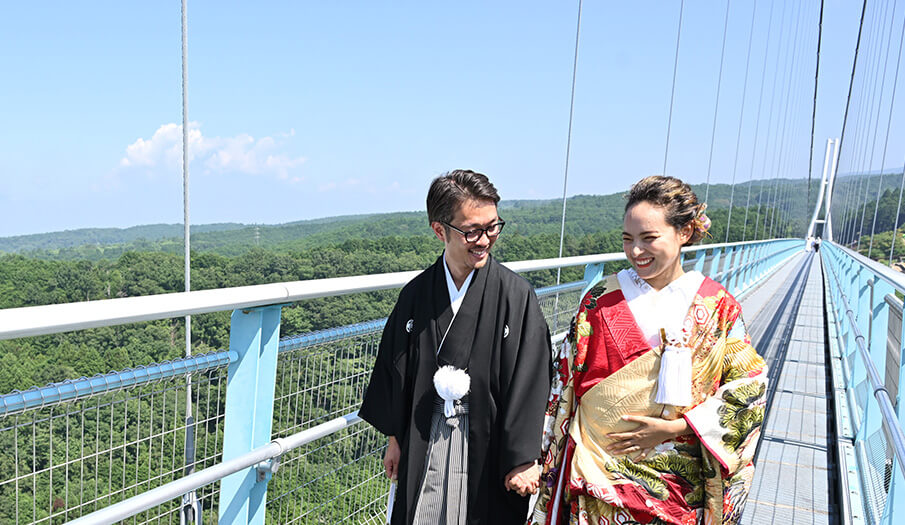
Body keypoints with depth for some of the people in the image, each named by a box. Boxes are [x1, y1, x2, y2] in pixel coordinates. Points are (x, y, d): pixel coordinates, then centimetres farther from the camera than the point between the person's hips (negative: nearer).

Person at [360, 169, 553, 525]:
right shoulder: (417, 293, -2)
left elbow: (528, 382, -11)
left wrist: (522, 458, -10)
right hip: (423, 444, 3)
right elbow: (397, 370, 7)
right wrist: (395, 438, 11)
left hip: (488, 445, -2)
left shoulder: (515, 295, -12)